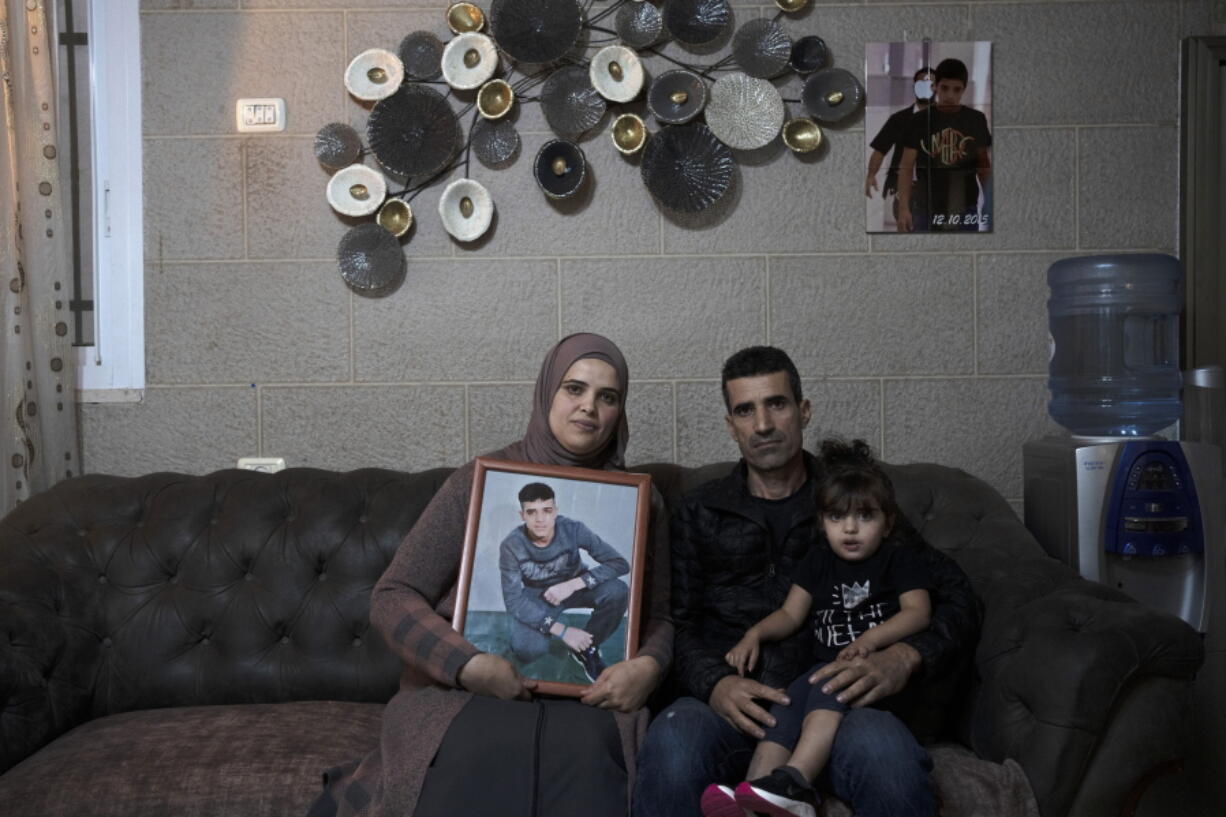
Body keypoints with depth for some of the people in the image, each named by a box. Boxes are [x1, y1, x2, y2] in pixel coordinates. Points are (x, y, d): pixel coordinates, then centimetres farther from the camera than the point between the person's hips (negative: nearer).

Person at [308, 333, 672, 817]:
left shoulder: (640, 502, 12)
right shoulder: (478, 484, 3)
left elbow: (657, 617, 14)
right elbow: (392, 599, -1)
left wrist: (648, 666, -11)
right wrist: (468, 664, -17)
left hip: (584, 696, 2)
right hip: (464, 690, -2)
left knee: (584, 750, -34)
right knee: (484, 752, -37)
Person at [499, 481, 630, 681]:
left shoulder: (573, 529, -26)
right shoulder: (511, 546, -27)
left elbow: (620, 563, -27)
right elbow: (513, 601, -25)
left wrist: (573, 584, -38)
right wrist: (562, 631, -34)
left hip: (573, 587, 1)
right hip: (536, 597, -1)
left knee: (617, 591, -29)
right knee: (528, 651, -30)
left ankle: (586, 647, -2)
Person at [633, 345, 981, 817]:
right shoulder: (699, 514, 19)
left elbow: (955, 596, 11)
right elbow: (678, 624, 8)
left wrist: (903, 659, -10)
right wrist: (715, 684, -15)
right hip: (729, 702, 1)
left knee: (887, 754, -36)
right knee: (672, 744, -35)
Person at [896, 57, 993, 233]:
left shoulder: (976, 120, 1)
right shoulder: (920, 121, -2)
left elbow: (984, 166, 9)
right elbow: (906, 167, -2)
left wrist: (990, 205, 5)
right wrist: (903, 208, -10)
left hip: (965, 210, 1)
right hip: (927, 209, -1)